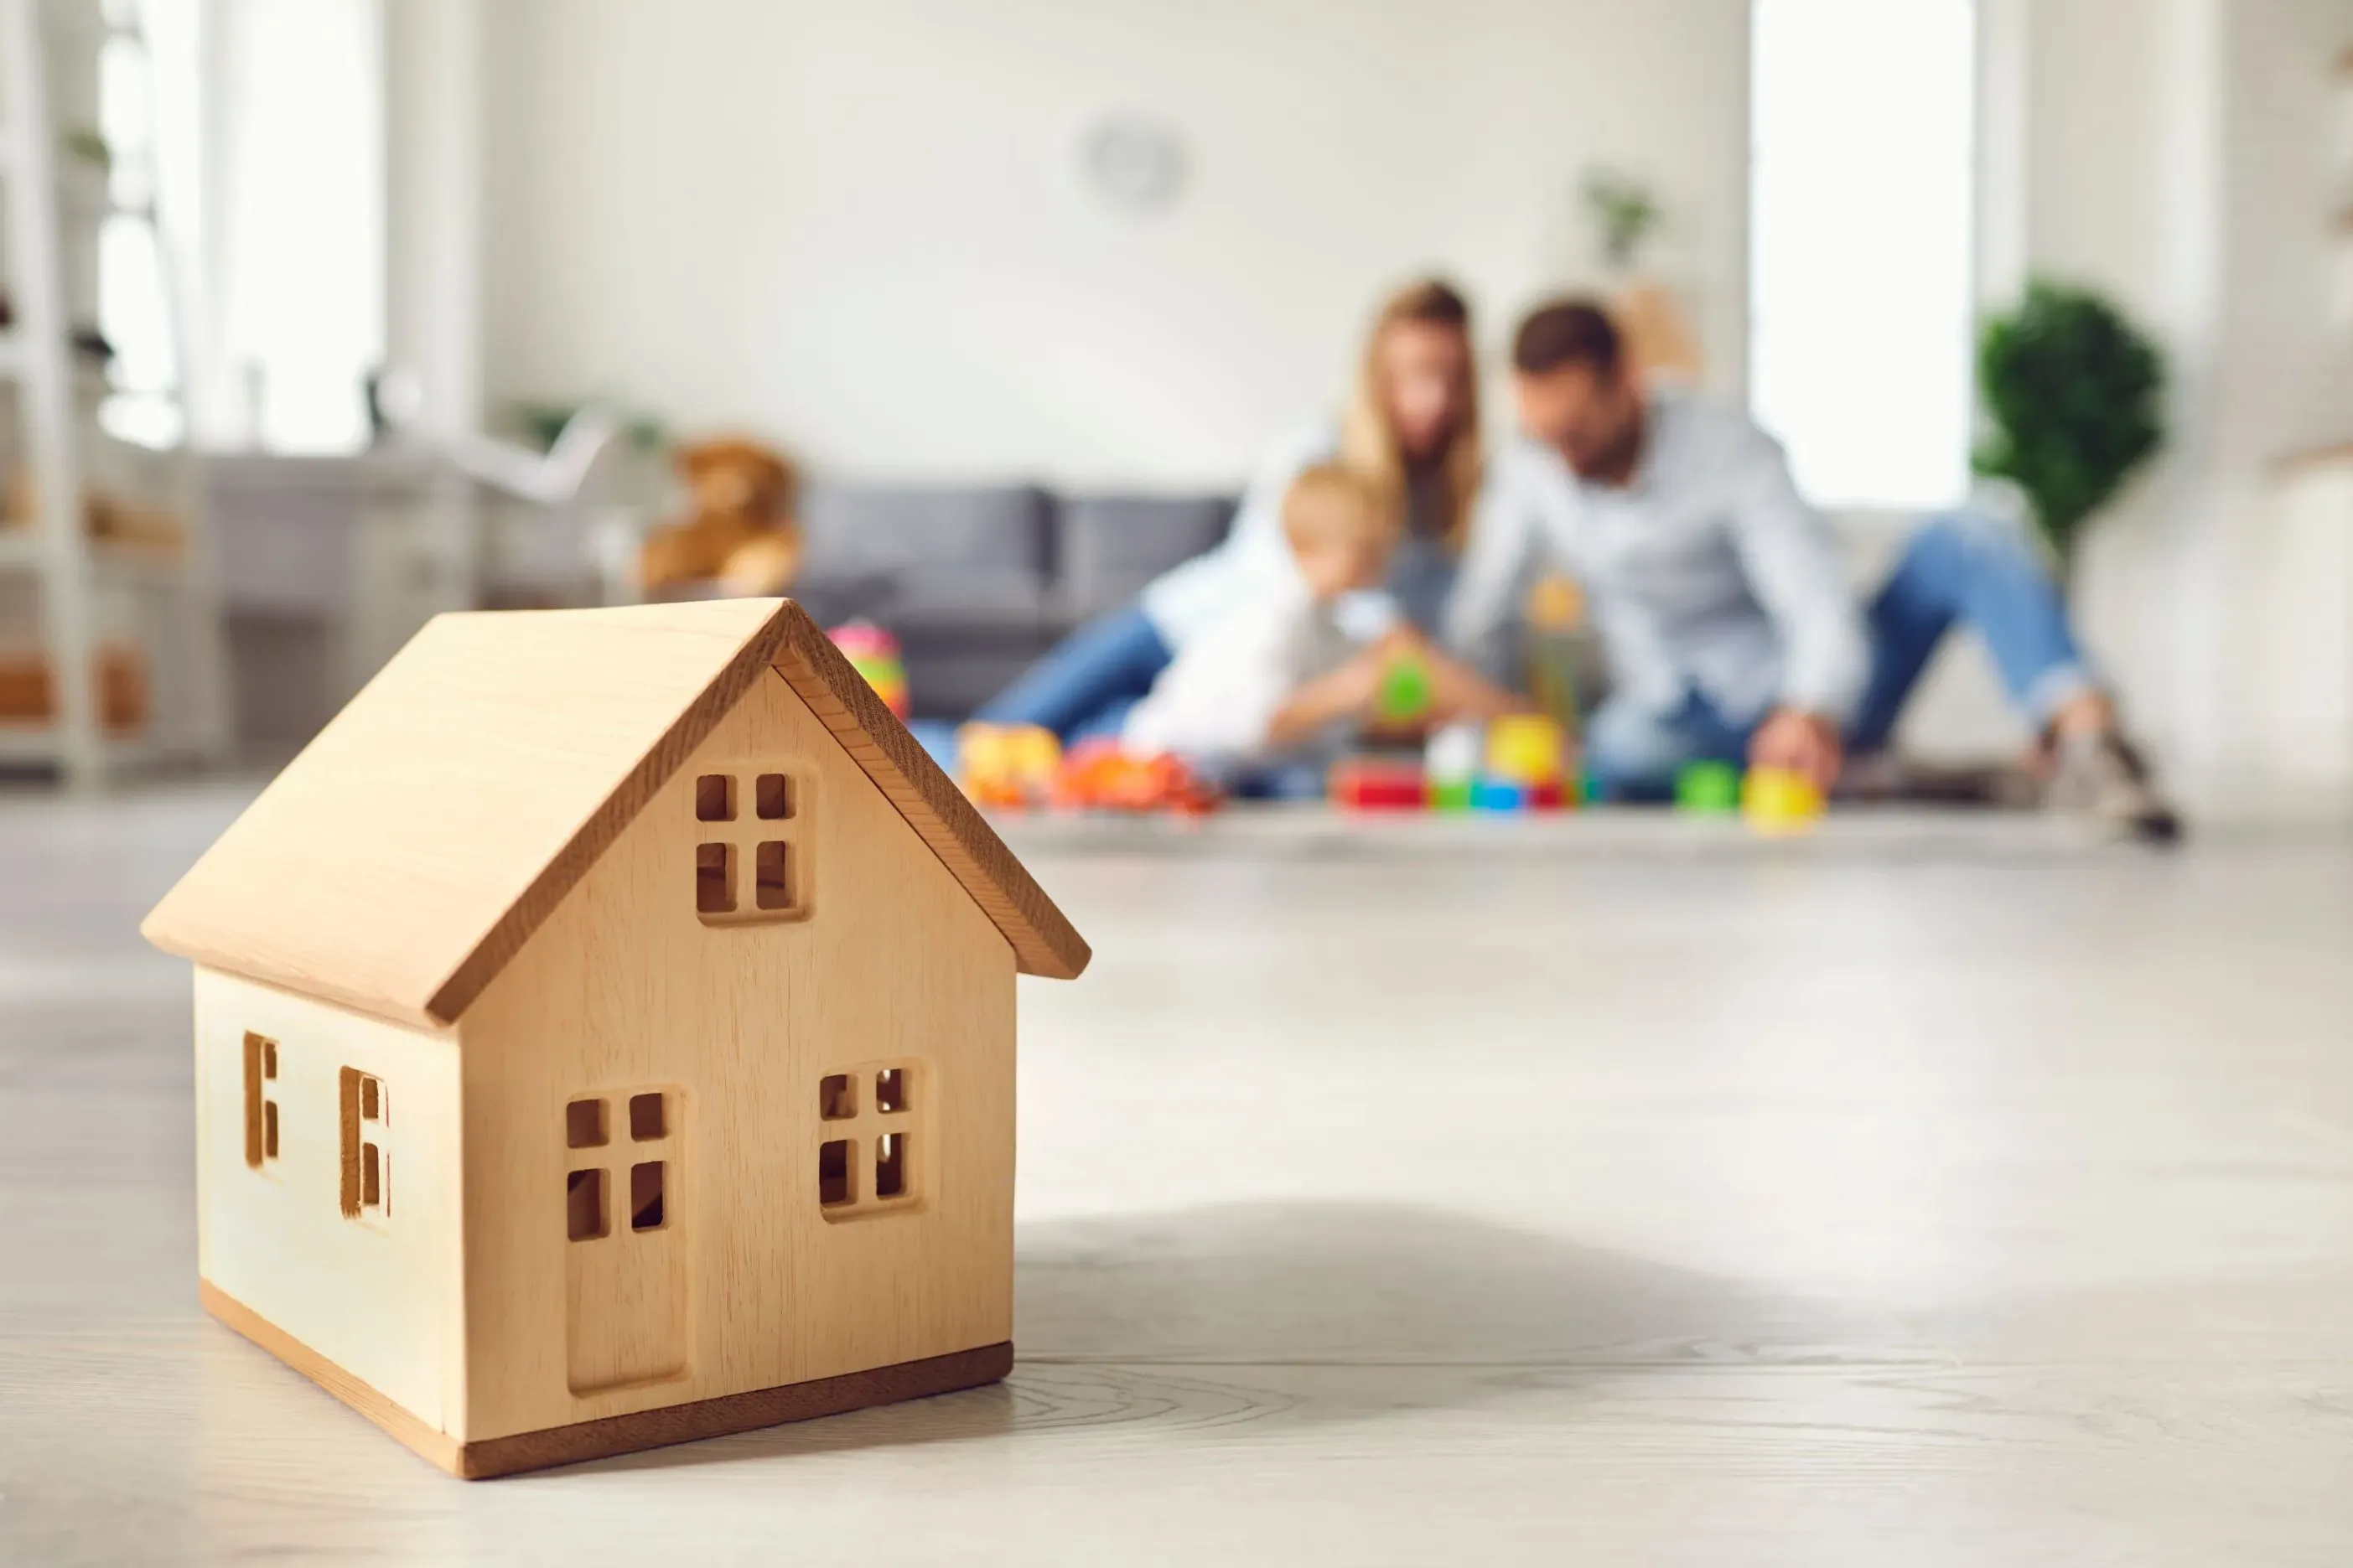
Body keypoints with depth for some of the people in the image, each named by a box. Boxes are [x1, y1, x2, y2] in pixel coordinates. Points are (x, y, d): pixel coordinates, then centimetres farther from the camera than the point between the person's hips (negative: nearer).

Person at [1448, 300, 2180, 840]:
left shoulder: (1731, 449, -16)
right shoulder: (1525, 475, -3)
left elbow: (1822, 613, -26)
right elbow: (1469, 626, 3)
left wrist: (1813, 712, -47)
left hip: (1809, 705, -2)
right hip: (1693, 720, 2)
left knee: (1962, 539, -27)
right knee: (1621, 749, -38)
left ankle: (2084, 737, -47)